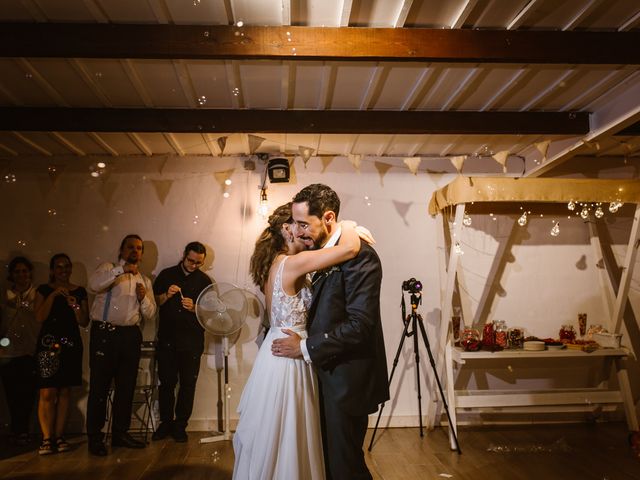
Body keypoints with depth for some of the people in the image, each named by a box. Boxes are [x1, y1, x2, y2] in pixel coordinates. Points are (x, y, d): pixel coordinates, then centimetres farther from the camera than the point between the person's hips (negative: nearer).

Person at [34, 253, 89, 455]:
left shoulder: (79, 291, 11)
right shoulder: (44, 289, 7)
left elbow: (84, 322, 7)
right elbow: (39, 317, -6)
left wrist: (75, 306, -10)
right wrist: (53, 295, -12)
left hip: (71, 344, 2)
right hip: (49, 342, -2)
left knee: (65, 392, 2)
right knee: (47, 393, -8)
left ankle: (59, 436, 8)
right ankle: (47, 438, -3)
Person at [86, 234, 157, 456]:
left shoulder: (145, 281, 17)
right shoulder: (108, 269, 4)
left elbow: (150, 314, 12)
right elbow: (94, 284, -20)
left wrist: (143, 298, -7)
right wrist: (121, 269, -26)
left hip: (130, 335, 5)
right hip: (104, 332, -5)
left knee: (126, 386, 10)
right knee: (100, 385, 0)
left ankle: (120, 433, 23)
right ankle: (95, 437, 11)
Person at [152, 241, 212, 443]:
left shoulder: (204, 281, 6)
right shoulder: (166, 274, 9)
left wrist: (194, 308, -16)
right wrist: (167, 295, -12)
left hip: (192, 341, -1)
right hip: (167, 338, 1)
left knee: (188, 384, 3)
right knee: (166, 382, 5)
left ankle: (180, 425, 15)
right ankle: (166, 422, 19)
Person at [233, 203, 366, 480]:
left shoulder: (276, 263, 8)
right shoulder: (293, 263, -21)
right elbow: (350, 248, -28)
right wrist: (347, 227, -8)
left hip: (279, 351, 9)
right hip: (287, 358, -9)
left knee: (274, 438, 21)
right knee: (282, 440, 6)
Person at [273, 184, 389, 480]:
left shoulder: (360, 255, -19)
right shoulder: (321, 253, 8)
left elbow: (360, 324, -25)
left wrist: (306, 347, -18)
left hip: (348, 378, -8)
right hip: (327, 373, 9)